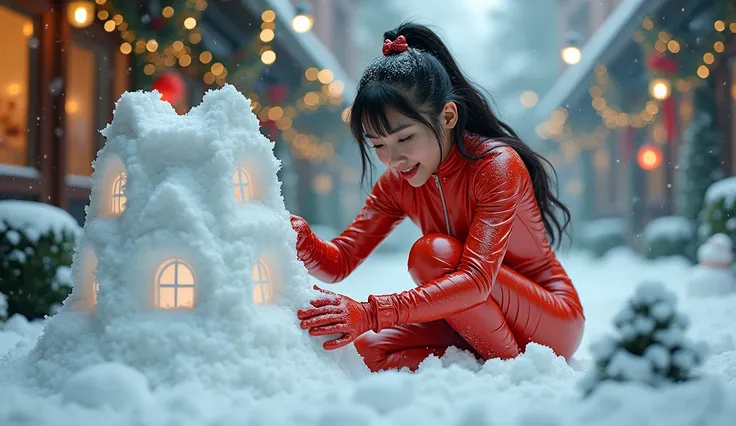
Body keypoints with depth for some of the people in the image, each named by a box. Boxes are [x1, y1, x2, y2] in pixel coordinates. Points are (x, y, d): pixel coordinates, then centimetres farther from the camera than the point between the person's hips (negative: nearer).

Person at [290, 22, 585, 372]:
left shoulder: (497, 165, -23)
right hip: (475, 326, 6)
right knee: (370, 348, -14)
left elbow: (476, 279, -36)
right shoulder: (397, 183, -2)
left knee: (433, 253, -28)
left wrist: (373, 313, -47)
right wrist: (302, 240, -33)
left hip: (553, 322, -6)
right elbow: (339, 262, -8)